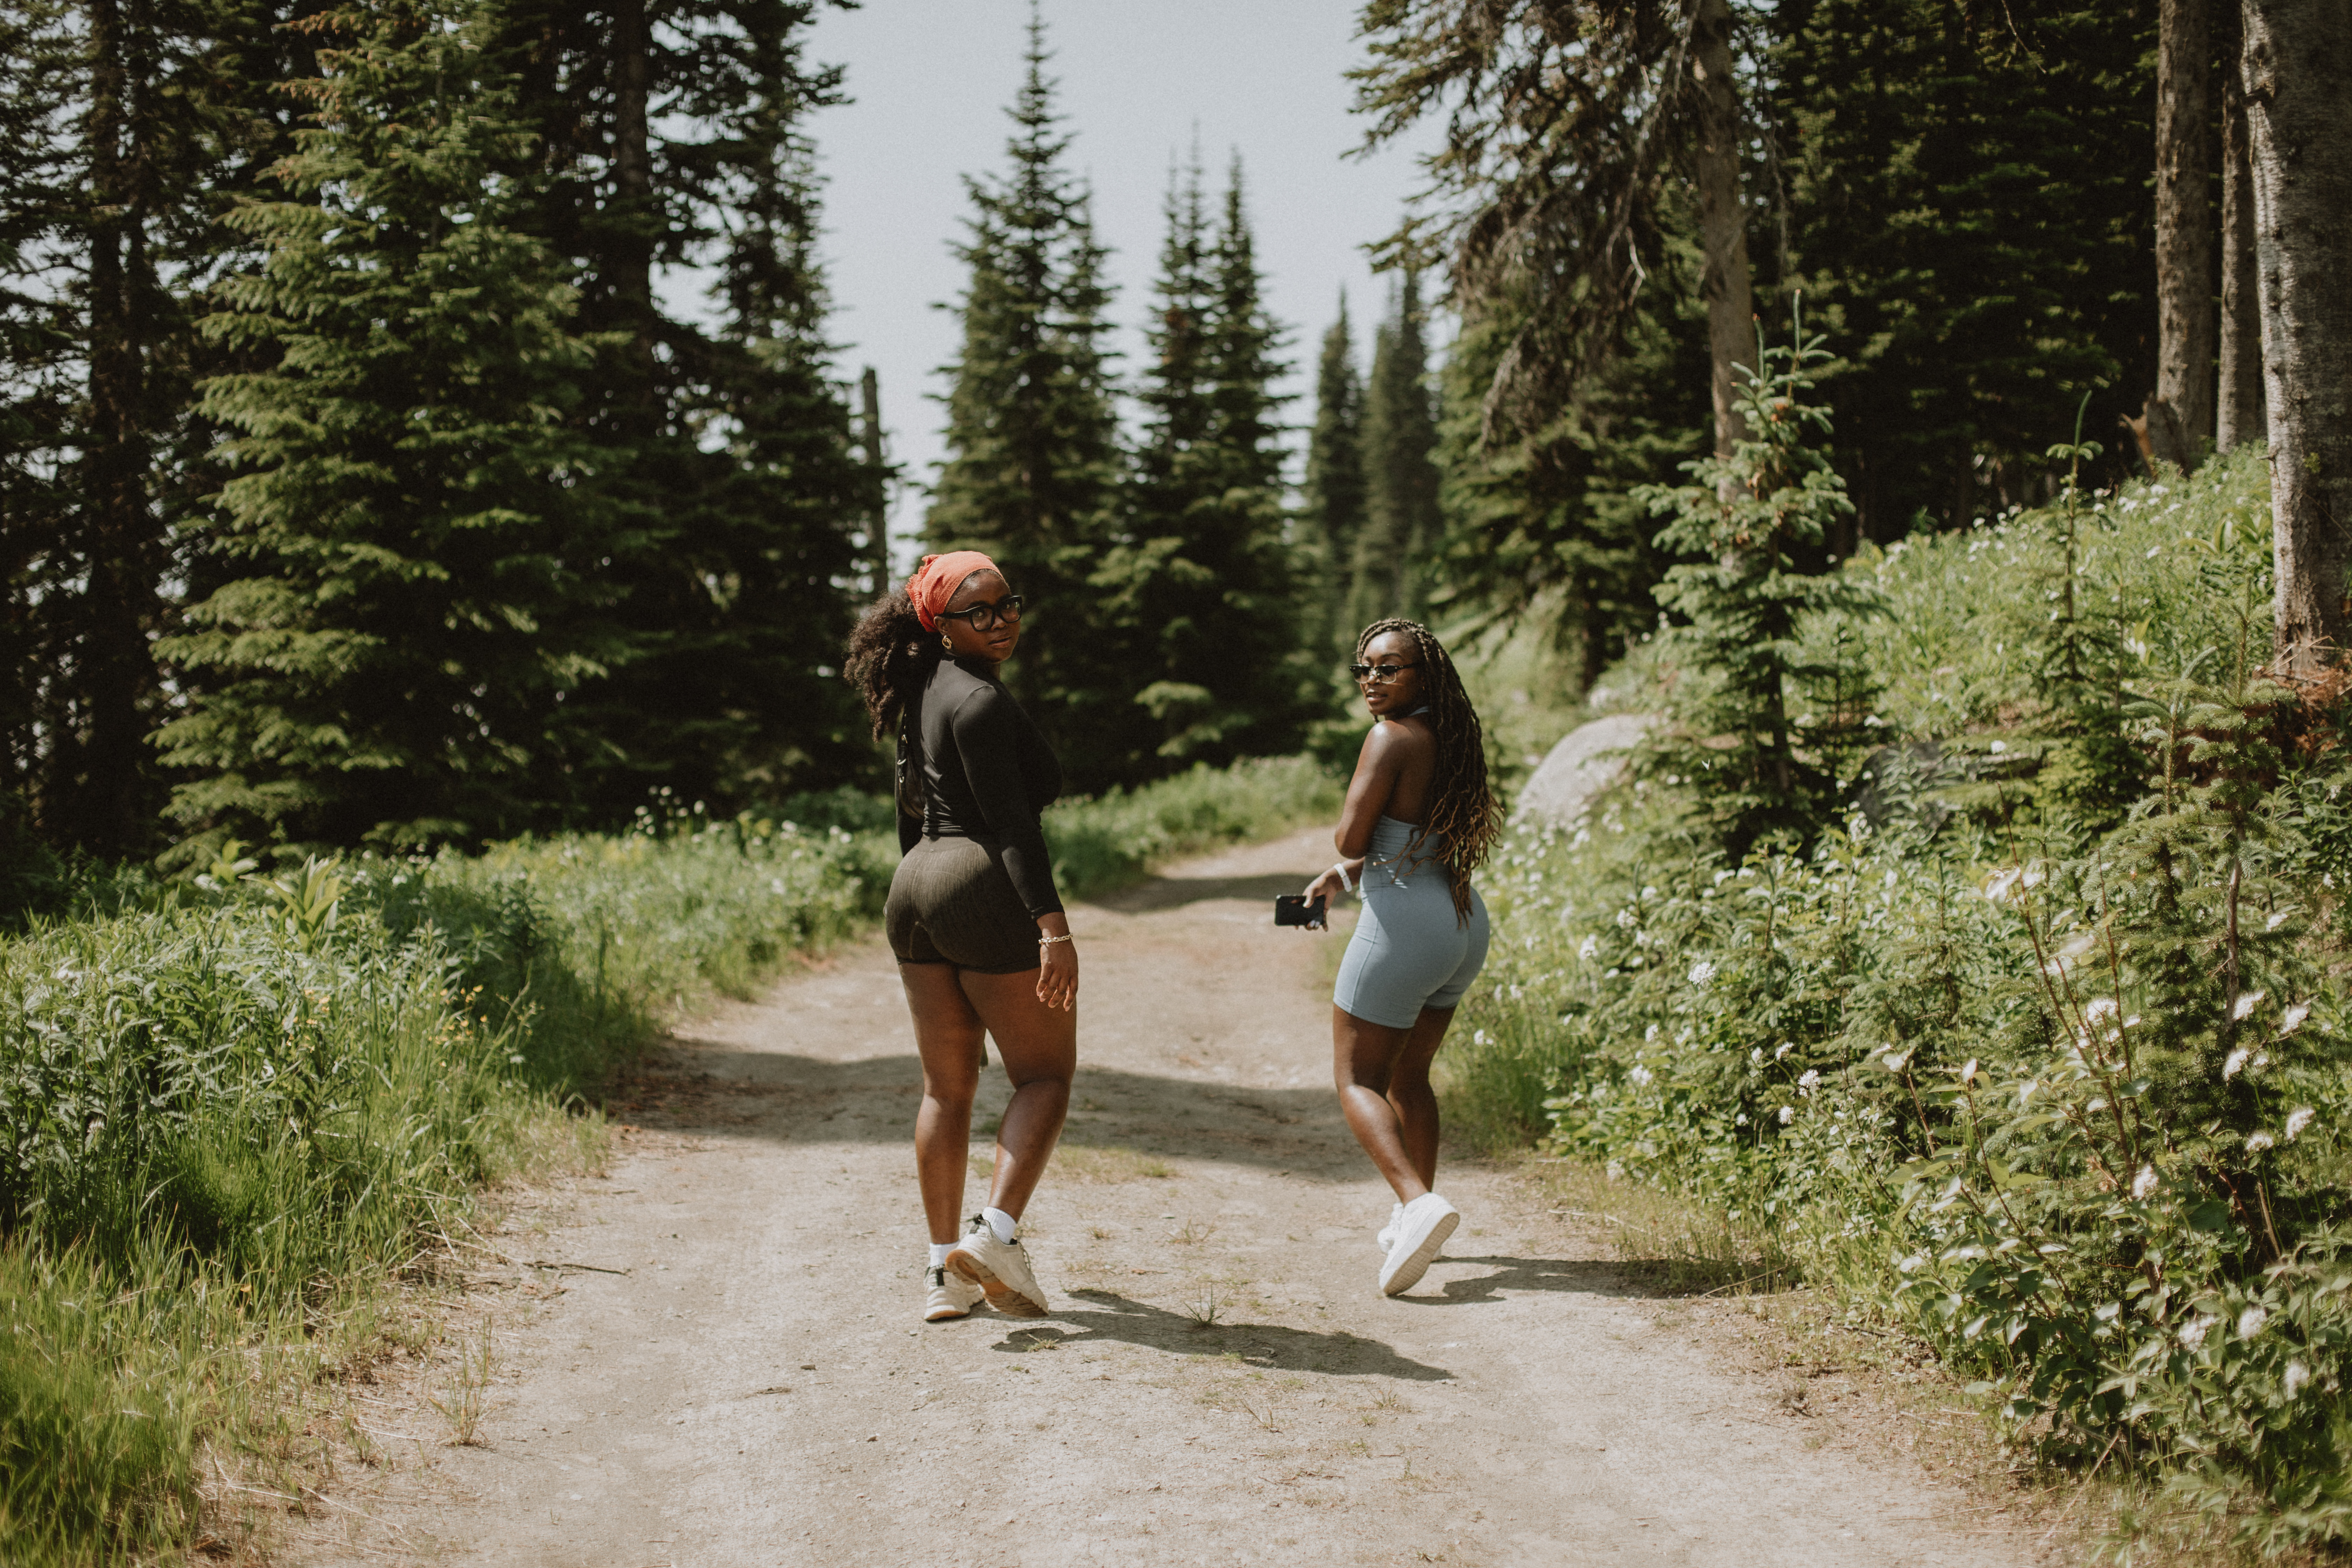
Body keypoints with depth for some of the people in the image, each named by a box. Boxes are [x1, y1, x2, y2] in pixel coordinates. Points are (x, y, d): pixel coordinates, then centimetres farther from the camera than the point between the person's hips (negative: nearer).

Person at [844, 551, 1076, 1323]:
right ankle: (996, 1232, -13)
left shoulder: (925, 692, 15)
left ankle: (944, 1269, 12)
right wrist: (1051, 922, -25)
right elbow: (1010, 822, -21)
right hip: (988, 892, -9)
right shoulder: (981, 699, -13)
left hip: (916, 889, 9)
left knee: (947, 1087, 11)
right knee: (1045, 1074, 1)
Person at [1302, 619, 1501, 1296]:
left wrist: (1352, 859, 7)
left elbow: (1351, 839, -15)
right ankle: (1416, 1220, 28)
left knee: (1358, 1081, 0)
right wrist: (1345, 875, 18)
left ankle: (1419, 1202, -20)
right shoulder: (1451, 739, 10)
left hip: (1403, 924, -8)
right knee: (1408, 1076, 22)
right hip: (1464, 923, 8)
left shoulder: (1392, 738, -15)